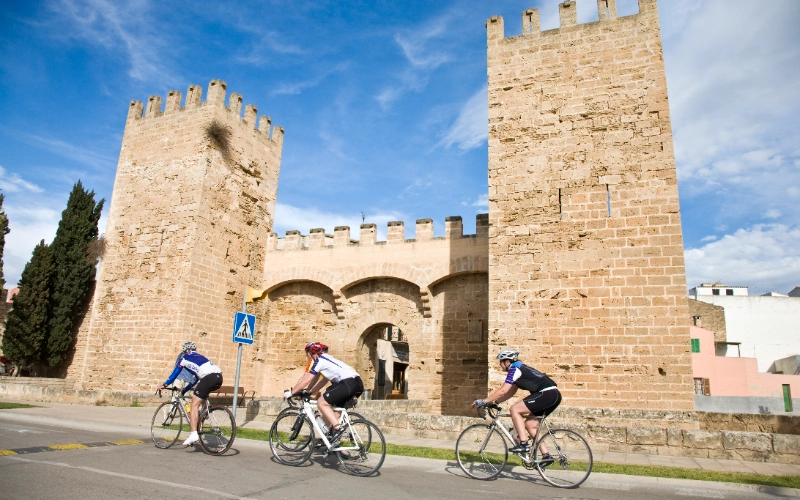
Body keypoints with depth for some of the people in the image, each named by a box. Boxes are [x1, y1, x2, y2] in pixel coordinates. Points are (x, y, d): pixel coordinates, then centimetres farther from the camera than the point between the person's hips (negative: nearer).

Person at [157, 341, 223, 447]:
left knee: (194, 406, -1)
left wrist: (164, 385, 41)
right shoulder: (199, 357, 36)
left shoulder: (184, 358, 20)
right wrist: (185, 389, 48)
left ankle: (194, 434, -14)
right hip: (219, 377, 7)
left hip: (209, 378, -7)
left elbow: (175, 374, 26)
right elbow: (197, 378, 41)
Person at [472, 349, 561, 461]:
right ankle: (546, 455, 12)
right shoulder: (520, 369, 21)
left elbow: (503, 391, -14)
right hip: (554, 396, 10)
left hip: (547, 394, -10)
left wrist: (483, 401, -10)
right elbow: (510, 392, 23)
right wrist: (494, 402, 17)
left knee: (514, 409, -11)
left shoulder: (515, 369, -8)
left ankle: (523, 444, -13)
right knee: (530, 425, 13)